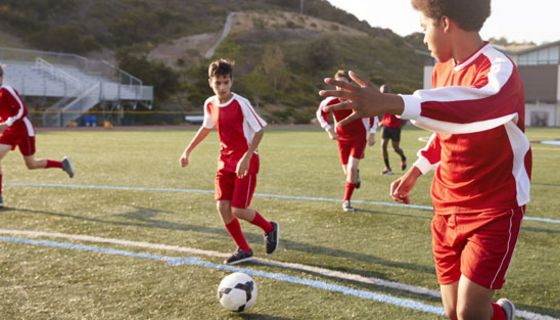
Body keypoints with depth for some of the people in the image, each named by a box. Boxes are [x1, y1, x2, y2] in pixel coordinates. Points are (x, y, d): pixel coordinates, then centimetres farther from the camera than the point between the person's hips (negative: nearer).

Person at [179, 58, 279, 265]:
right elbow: (206, 127, 20)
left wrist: (246, 158, -22)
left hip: (246, 163, -6)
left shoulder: (241, 103, -18)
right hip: (225, 161, 6)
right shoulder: (210, 104, 1)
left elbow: (259, 129, -15)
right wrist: (188, 150, 19)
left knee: (238, 210, -11)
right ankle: (244, 250, 15)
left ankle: (269, 228, 19)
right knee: (222, 207, -2)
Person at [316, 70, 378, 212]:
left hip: (359, 136, -2)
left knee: (352, 167, -17)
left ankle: (347, 200, -4)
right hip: (342, 138, 2)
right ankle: (356, 175, 47)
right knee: (348, 171, 6)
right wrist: (329, 130, -6)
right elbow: (320, 113, 5)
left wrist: (372, 133, -3)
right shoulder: (331, 101, -15)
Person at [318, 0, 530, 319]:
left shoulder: (499, 69, -21)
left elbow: (474, 105, -46)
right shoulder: (443, 69, 5)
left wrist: (391, 103, -59)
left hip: (494, 212, -7)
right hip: (447, 210, 7)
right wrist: (414, 173, 16)